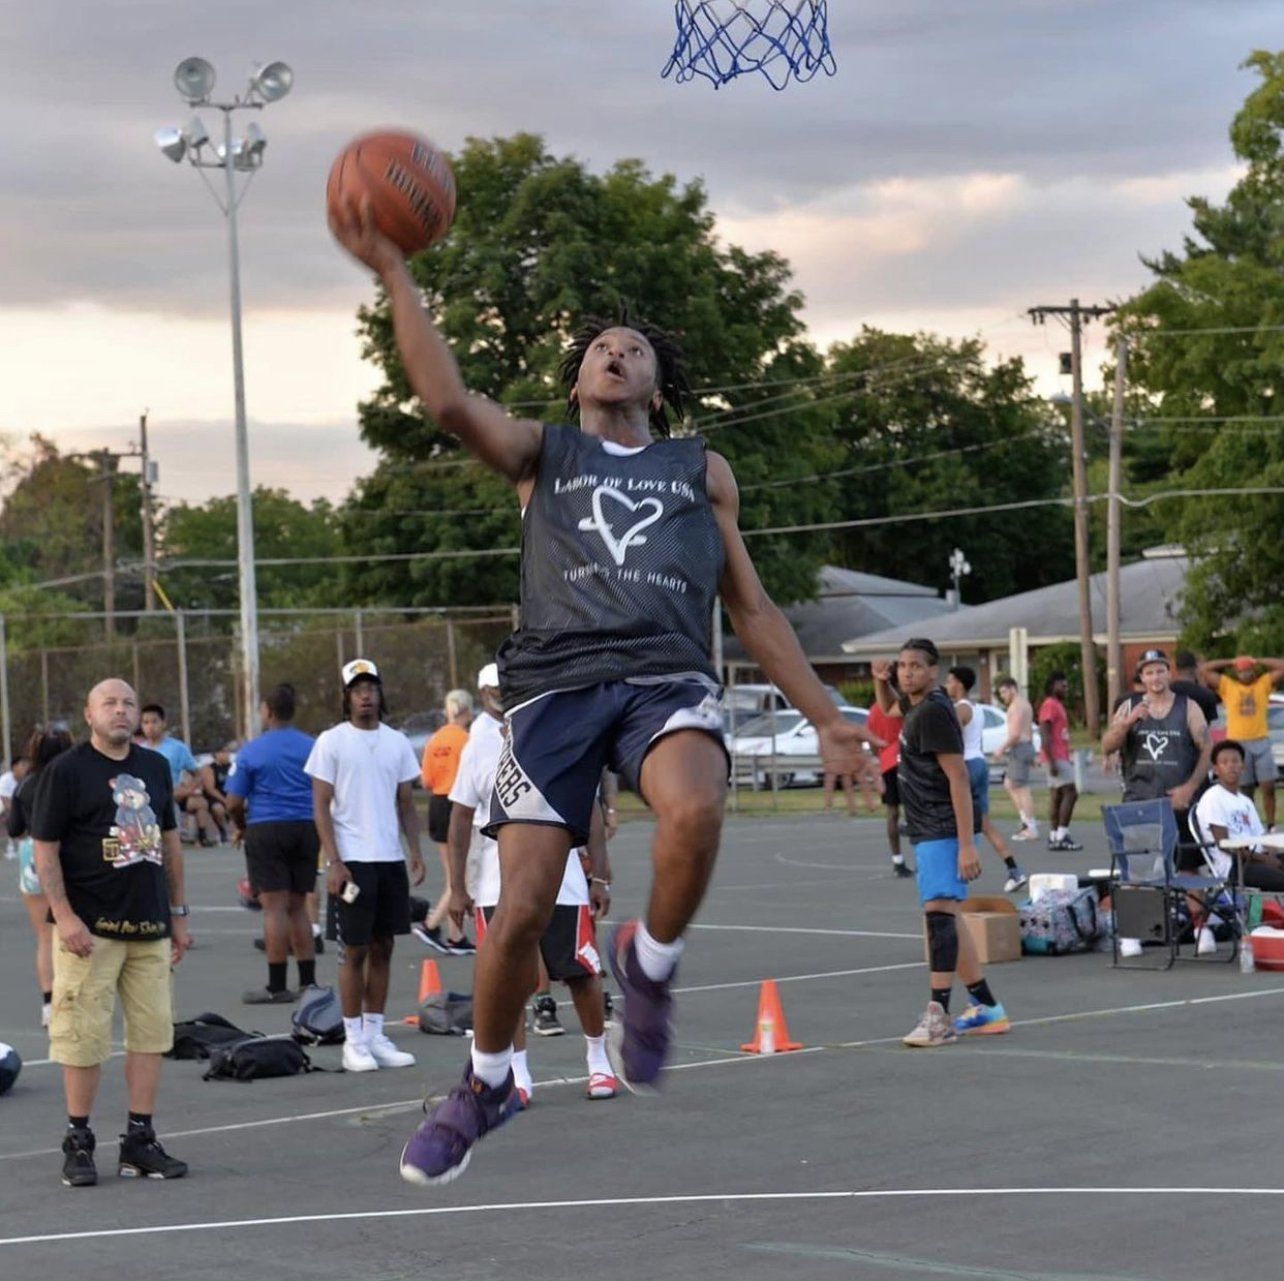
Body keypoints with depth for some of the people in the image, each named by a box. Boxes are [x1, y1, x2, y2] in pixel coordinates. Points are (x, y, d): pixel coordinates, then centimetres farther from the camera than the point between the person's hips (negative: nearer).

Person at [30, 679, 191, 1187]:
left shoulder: (154, 767, 14)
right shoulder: (65, 771, -4)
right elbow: (45, 849, -7)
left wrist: (177, 912, 17)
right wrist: (64, 916, -15)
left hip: (149, 925, 6)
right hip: (90, 928, -6)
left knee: (150, 1032, 5)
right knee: (85, 1038, -3)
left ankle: (140, 1140, 12)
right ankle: (78, 1143, 7)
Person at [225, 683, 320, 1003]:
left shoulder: (251, 751, -4)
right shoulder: (313, 748, 7)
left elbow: (234, 803, -4)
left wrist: (241, 827, 14)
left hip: (266, 830, -4)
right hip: (306, 829, 5)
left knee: (274, 906, -5)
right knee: (297, 906, 13)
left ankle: (277, 986, -6)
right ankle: (308, 981, 13)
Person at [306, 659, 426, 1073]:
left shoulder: (397, 742, 10)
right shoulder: (332, 742, -2)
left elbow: (406, 803, 14)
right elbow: (321, 806, -5)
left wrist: (415, 851, 1)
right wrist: (334, 862, -12)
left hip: (391, 859, 4)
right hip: (353, 860, -4)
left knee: (382, 948, 7)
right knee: (354, 951, -2)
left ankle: (376, 1035, 14)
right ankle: (354, 1041, 4)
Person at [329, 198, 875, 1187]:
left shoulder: (702, 470, 25)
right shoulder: (541, 453, 20)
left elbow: (753, 609, 25)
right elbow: (450, 402, 0)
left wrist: (826, 716, 17)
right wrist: (395, 273, -7)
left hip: (669, 677, 0)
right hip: (558, 683, 0)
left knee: (695, 813, -35)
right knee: (522, 910, -8)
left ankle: (651, 962, -5)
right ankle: (487, 1082, 19)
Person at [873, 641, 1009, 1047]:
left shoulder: (934, 712, -15)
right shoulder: (916, 705, 14)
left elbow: (958, 778, -20)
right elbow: (889, 708, 40)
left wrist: (967, 845, -24)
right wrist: (881, 681, 16)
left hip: (943, 832, -11)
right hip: (927, 832, 11)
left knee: (938, 911, -21)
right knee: (944, 918, 17)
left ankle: (939, 1016, -28)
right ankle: (986, 1008, 26)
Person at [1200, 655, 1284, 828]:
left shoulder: (1264, 683, 10)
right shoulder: (1227, 685, 9)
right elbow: (1204, 670, 5)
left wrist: (1258, 662, 6)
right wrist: (1230, 663, 7)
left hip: (1261, 742, 0)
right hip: (1237, 743, 0)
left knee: (1268, 787, -5)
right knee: (1246, 789, 2)